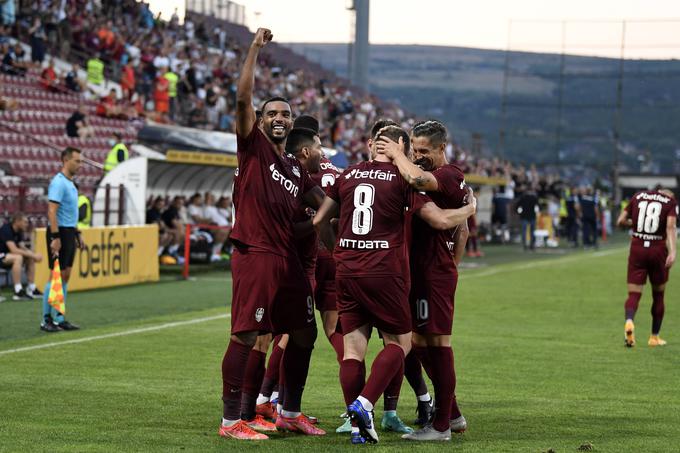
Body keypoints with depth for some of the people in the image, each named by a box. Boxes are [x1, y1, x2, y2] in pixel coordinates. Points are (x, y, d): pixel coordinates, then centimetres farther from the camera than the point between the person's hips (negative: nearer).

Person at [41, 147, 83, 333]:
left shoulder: (70, 183, 15)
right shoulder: (58, 183, -15)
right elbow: (52, 211, -21)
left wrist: (77, 234, 21)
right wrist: (55, 237, -26)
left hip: (69, 233, 9)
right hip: (59, 233, -9)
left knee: (65, 277, 9)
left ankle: (59, 318, 13)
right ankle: (46, 319, -1)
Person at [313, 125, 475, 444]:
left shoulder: (348, 175, 10)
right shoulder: (403, 179, -2)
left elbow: (319, 220, 18)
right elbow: (442, 220, -7)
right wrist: (470, 209, 13)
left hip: (345, 271, 4)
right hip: (383, 272, -4)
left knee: (353, 348, 6)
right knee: (399, 343, 8)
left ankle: (357, 425, 0)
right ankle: (364, 403, -11)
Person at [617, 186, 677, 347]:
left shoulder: (638, 196, 9)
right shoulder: (671, 201, 2)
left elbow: (620, 221, 7)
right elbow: (670, 227, -14)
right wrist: (672, 252, -23)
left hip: (637, 249, 1)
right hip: (658, 250, -1)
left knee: (634, 293, 1)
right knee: (658, 295, 16)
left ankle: (629, 321, -29)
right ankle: (654, 337, 21)